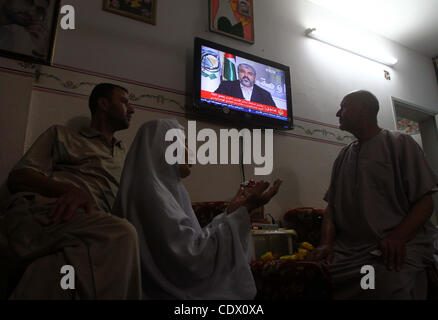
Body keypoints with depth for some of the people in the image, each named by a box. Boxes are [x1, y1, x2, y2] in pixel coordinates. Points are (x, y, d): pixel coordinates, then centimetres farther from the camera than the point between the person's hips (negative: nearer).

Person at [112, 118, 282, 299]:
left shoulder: (167, 189, 10)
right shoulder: (151, 191, -19)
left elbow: (193, 240, 9)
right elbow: (192, 260, -24)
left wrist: (231, 213, 11)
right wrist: (239, 214, -19)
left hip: (182, 289, 8)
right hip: (171, 293, -8)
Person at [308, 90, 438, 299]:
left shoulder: (399, 143, 6)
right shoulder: (343, 156, 18)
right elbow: (332, 205, 13)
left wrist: (398, 237, -20)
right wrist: (326, 243, -5)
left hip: (398, 247, -3)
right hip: (347, 249, 4)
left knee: (388, 285, -34)